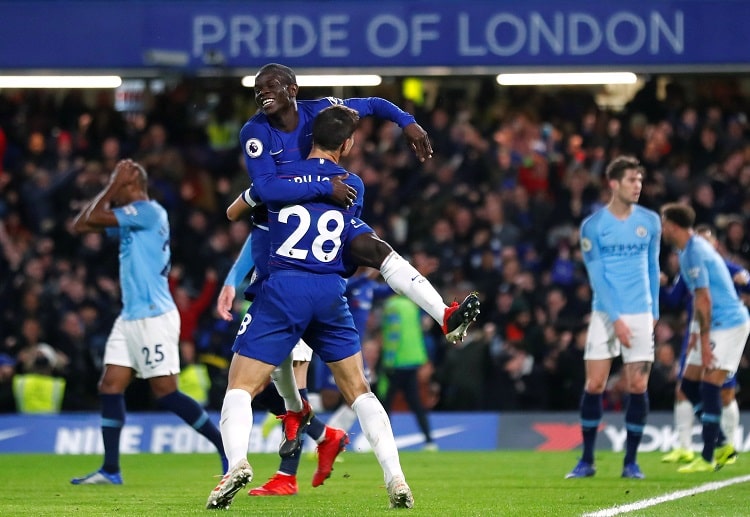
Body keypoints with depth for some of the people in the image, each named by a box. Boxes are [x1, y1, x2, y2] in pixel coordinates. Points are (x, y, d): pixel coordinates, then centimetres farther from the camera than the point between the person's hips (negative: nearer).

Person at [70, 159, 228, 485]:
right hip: (131, 317, 10)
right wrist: (111, 191, 12)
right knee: (110, 387, 4)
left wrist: (113, 186, -3)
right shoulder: (130, 219, 16)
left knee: (165, 393, -10)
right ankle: (110, 470, 6)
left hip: (153, 317, -10)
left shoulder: (148, 211, -12)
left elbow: (91, 219, -15)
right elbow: (81, 225, 17)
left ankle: (227, 447, -4)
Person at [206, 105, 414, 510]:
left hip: (282, 289, -2)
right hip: (331, 293, 2)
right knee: (359, 391, 14)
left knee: (240, 386, -1)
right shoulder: (354, 186, 10)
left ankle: (237, 462, -28)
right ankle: (396, 479, 4)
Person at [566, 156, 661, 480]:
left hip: (640, 315, 2)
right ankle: (587, 460, 6)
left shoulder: (650, 222, 5)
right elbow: (597, 277, -6)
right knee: (594, 385, -5)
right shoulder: (593, 226, -4)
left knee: (637, 387, -3)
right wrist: (616, 319, -13)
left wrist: (654, 311, 13)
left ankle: (631, 462, 7)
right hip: (605, 315, -2)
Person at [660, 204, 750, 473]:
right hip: (715, 325, 10)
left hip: (728, 323, -10)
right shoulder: (692, 248, 14)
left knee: (709, 388, -12)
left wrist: (704, 341, -19)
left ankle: (707, 458, -10)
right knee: (690, 385, 10)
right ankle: (721, 446, 15)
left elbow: (704, 300, -21)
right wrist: (696, 334, 20)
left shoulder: (694, 252, -18)